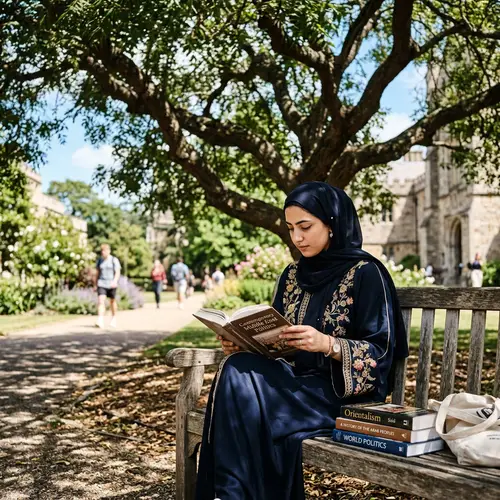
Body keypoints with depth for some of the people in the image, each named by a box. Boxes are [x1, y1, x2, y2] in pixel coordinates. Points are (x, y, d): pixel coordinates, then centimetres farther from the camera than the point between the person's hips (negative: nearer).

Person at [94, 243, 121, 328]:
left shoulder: (114, 260, -2)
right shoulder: (100, 260, 9)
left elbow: (117, 272, -9)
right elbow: (98, 273, 17)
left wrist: (115, 281, -25)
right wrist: (95, 284, 16)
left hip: (111, 284, -2)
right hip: (101, 284, 2)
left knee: (112, 301, 12)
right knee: (101, 301, -14)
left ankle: (113, 319, 31)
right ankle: (100, 321, -23)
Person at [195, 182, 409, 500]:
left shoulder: (366, 273, -6)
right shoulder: (292, 275, 13)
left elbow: (380, 353, -10)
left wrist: (328, 344, -27)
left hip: (346, 390, -6)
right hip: (296, 380, 6)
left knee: (243, 386, -28)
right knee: (237, 370, -26)